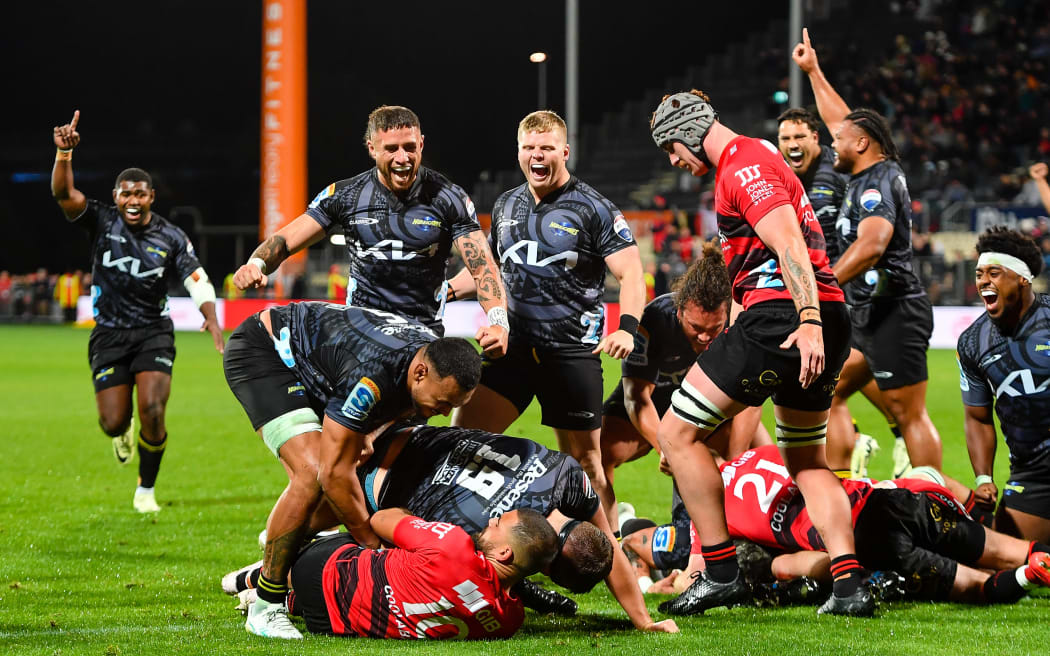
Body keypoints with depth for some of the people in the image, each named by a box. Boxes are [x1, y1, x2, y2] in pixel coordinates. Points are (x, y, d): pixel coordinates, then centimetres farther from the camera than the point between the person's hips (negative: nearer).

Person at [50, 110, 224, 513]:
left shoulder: (170, 237, -3)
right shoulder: (102, 221, -5)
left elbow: (197, 280, -4)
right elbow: (64, 194, -19)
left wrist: (211, 317, -23)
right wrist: (64, 153, -36)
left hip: (154, 333, 0)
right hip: (109, 335, 0)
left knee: (152, 412, -17)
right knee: (113, 422, -4)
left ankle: (146, 489, 6)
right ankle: (123, 433, 39)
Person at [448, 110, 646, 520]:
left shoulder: (594, 209, -4)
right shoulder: (506, 206, 13)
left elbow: (630, 274, -9)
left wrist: (626, 328, -26)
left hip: (572, 352, -4)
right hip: (514, 345, 5)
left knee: (584, 459, 2)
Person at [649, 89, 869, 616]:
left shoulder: (742, 167, -7)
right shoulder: (763, 157, 24)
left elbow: (789, 246, -19)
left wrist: (807, 322, -29)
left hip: (779, 316, -10)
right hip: (831, 318, 10)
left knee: (677, 434, -1)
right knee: (806, 461, 18)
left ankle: (721, 573, -2)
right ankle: (849, 586, 4)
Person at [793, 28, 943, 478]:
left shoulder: (876, 183, -14)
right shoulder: (879, 171, 13)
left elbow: (871, 244, -30)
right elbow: (844, 122, 29)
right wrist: (814, 72, 35)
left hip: (893, 312, -10)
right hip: (869, 314, 10)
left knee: (910, 416, -10)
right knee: (828, 394, 12)